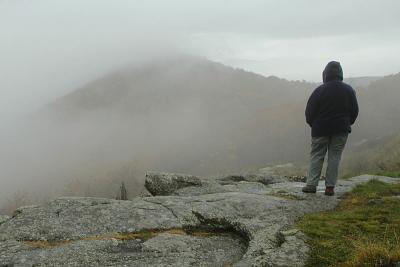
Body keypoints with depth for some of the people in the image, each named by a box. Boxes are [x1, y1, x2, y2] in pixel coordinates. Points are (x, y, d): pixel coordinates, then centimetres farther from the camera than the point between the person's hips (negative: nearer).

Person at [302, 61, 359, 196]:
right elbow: (354, 110, 8)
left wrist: (312, 124, 11)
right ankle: (330, 186, 4)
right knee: (334, 157, 6)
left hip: (321, 129, -2)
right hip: (341, 129, 2)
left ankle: (312, 184, 2)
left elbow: (309, 110, -6)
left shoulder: (320, 90, -10)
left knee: (316, 156, 6)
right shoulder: (348, 90, 1)